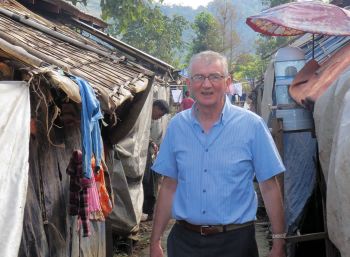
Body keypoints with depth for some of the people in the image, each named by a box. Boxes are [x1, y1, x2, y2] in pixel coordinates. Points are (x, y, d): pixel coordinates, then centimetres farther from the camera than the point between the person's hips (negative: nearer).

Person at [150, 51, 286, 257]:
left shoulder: (252, 125, -7)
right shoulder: (177, 126, 3)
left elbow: (270, 188, -5)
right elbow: (169, 187, 7)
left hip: (235, 240, -2)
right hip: (184, 239, 3)